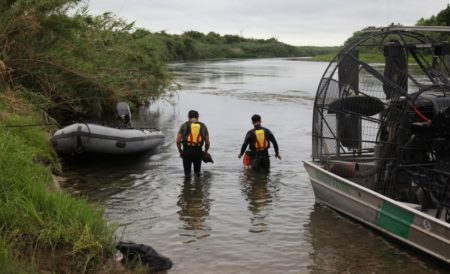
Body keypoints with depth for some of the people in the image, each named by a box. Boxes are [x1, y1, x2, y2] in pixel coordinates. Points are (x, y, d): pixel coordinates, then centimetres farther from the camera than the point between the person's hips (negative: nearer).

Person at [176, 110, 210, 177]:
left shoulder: (184, 125, 5)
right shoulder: (203, 126, 9)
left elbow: (178, 141, 0)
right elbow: (207, 142, 7)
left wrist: (180, 151, 14)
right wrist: (205, 152, 24)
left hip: (186, 151, -1)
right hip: (198, 151, 1)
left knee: (187, 172, 8)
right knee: (197, 171, 17)